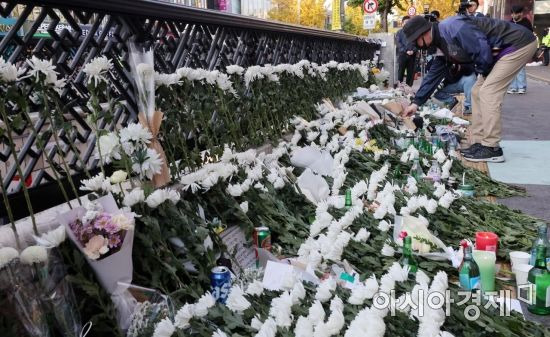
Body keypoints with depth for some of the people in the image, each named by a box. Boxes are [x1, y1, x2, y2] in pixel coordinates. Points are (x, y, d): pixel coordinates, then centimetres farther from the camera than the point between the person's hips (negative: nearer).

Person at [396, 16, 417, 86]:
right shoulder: (400, 32, 9)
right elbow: (399, 43, 0)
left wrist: (413, 50, -11)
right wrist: (406, 51, -12)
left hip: (412, 55, 2)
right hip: (402, 54, -2)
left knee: (411, 72, 2)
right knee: (401, 71, -2)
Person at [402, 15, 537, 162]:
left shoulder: (452, 28, -25)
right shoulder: (440, 41, 7)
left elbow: (482, 48, -26)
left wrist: (481, 70, -5)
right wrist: (416, 103, 14)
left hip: (519, 44, -10)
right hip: (501, 51, 10)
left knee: (488, 91, -14)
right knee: (477, 92, 8)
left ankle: (492, 148, -8)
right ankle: (480, 143, 12)